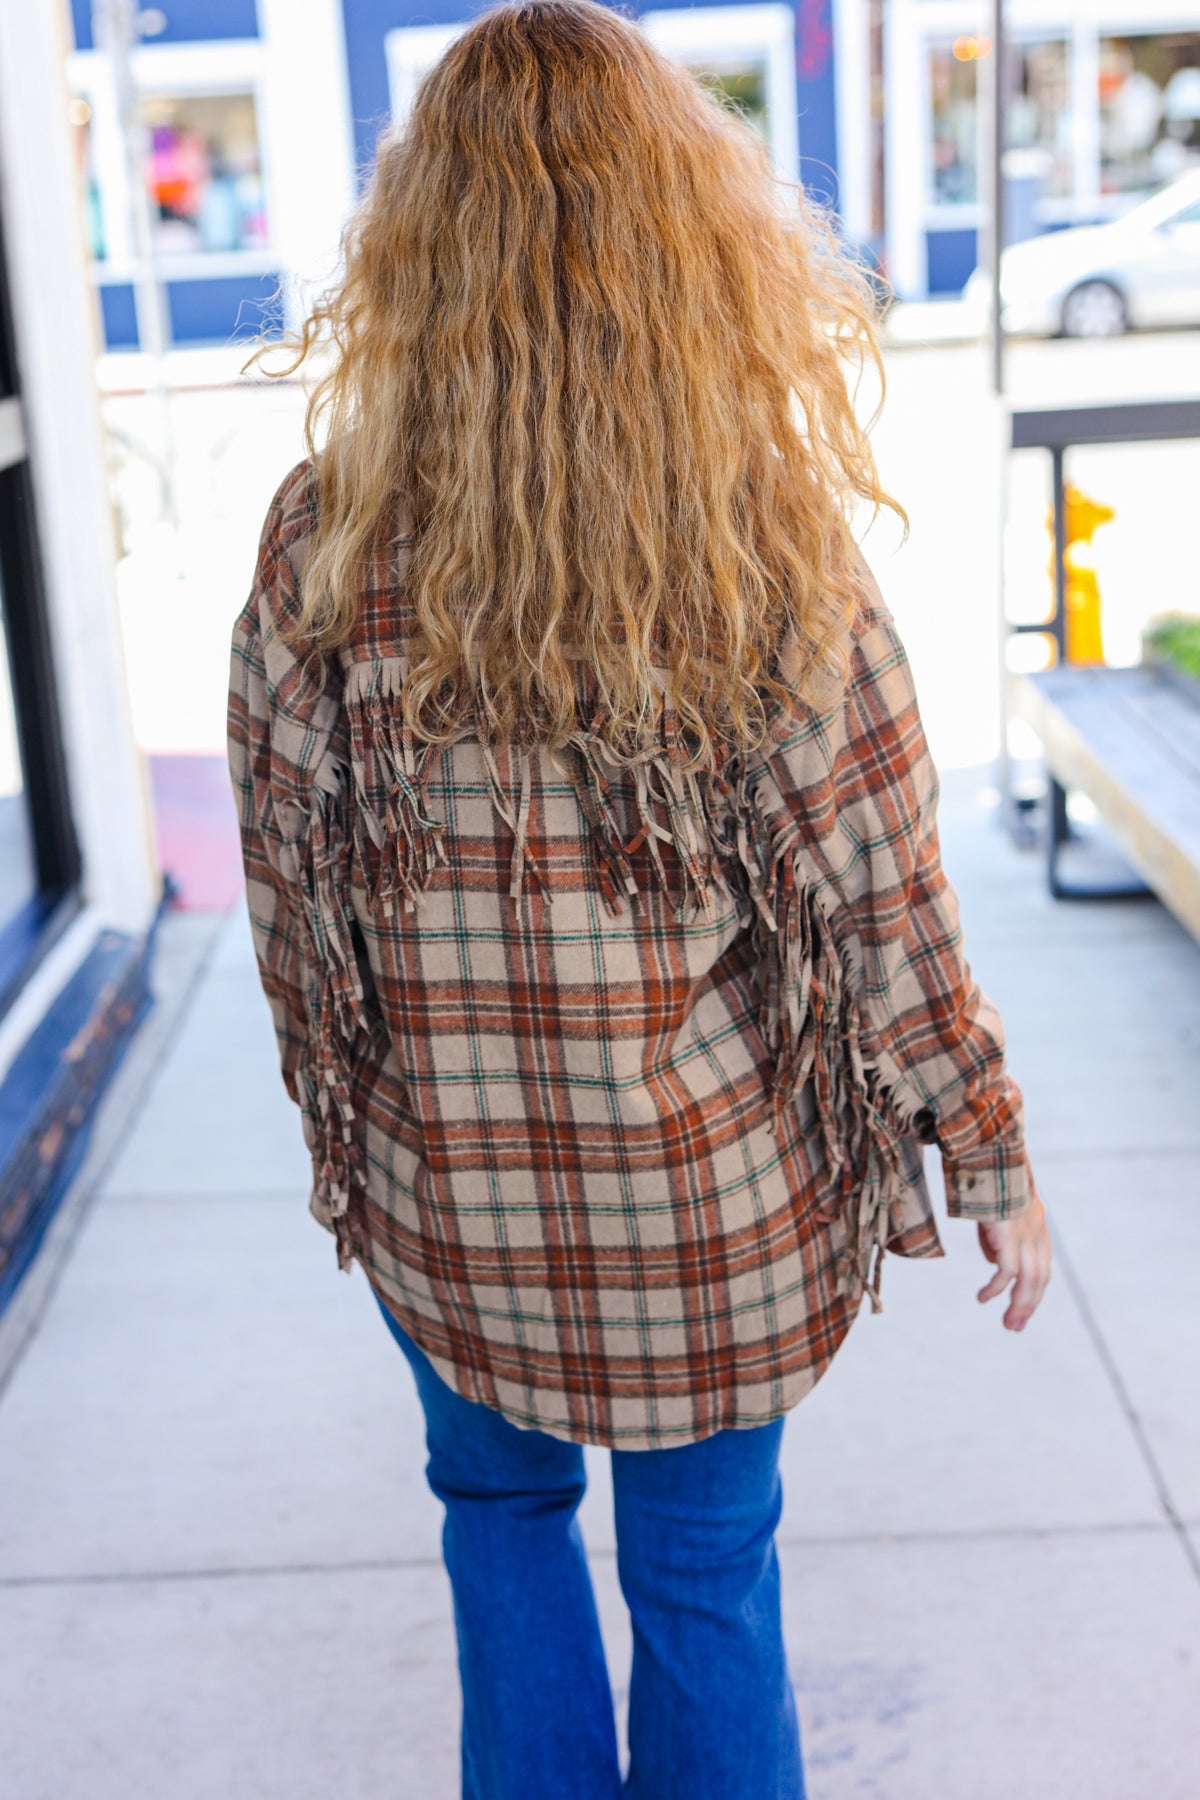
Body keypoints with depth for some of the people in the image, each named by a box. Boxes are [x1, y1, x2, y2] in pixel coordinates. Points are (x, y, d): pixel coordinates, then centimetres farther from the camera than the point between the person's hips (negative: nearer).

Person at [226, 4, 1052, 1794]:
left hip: (446, 1191, 1)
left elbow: (285, 881, -4)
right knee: (707, 1566, 21)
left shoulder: (326, 542, -13)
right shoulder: (773, 548, -16)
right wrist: (994, 1166, 2)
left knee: (502, 1503, 28)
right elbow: (884, 908, -11)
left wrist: (342, 1110, 13)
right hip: (719, 1188, 0)